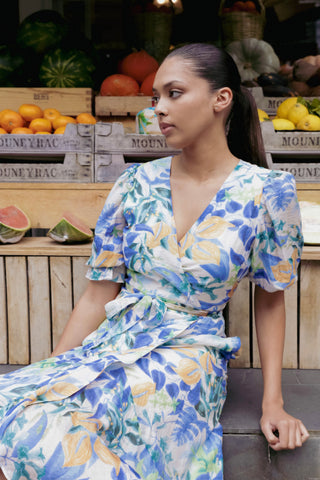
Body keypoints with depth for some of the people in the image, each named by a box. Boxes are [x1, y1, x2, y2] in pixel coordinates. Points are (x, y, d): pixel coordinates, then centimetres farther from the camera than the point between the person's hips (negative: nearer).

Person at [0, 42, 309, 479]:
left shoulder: (267, 192, -4)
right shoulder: (136, 185, 3)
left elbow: (270, 296, 4)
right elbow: (98, 296, 5)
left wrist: (272, 403, 0)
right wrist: (50, 372, 1)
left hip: (190, 354, -3)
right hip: (113, 342, 4)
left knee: (38, 428, -28)